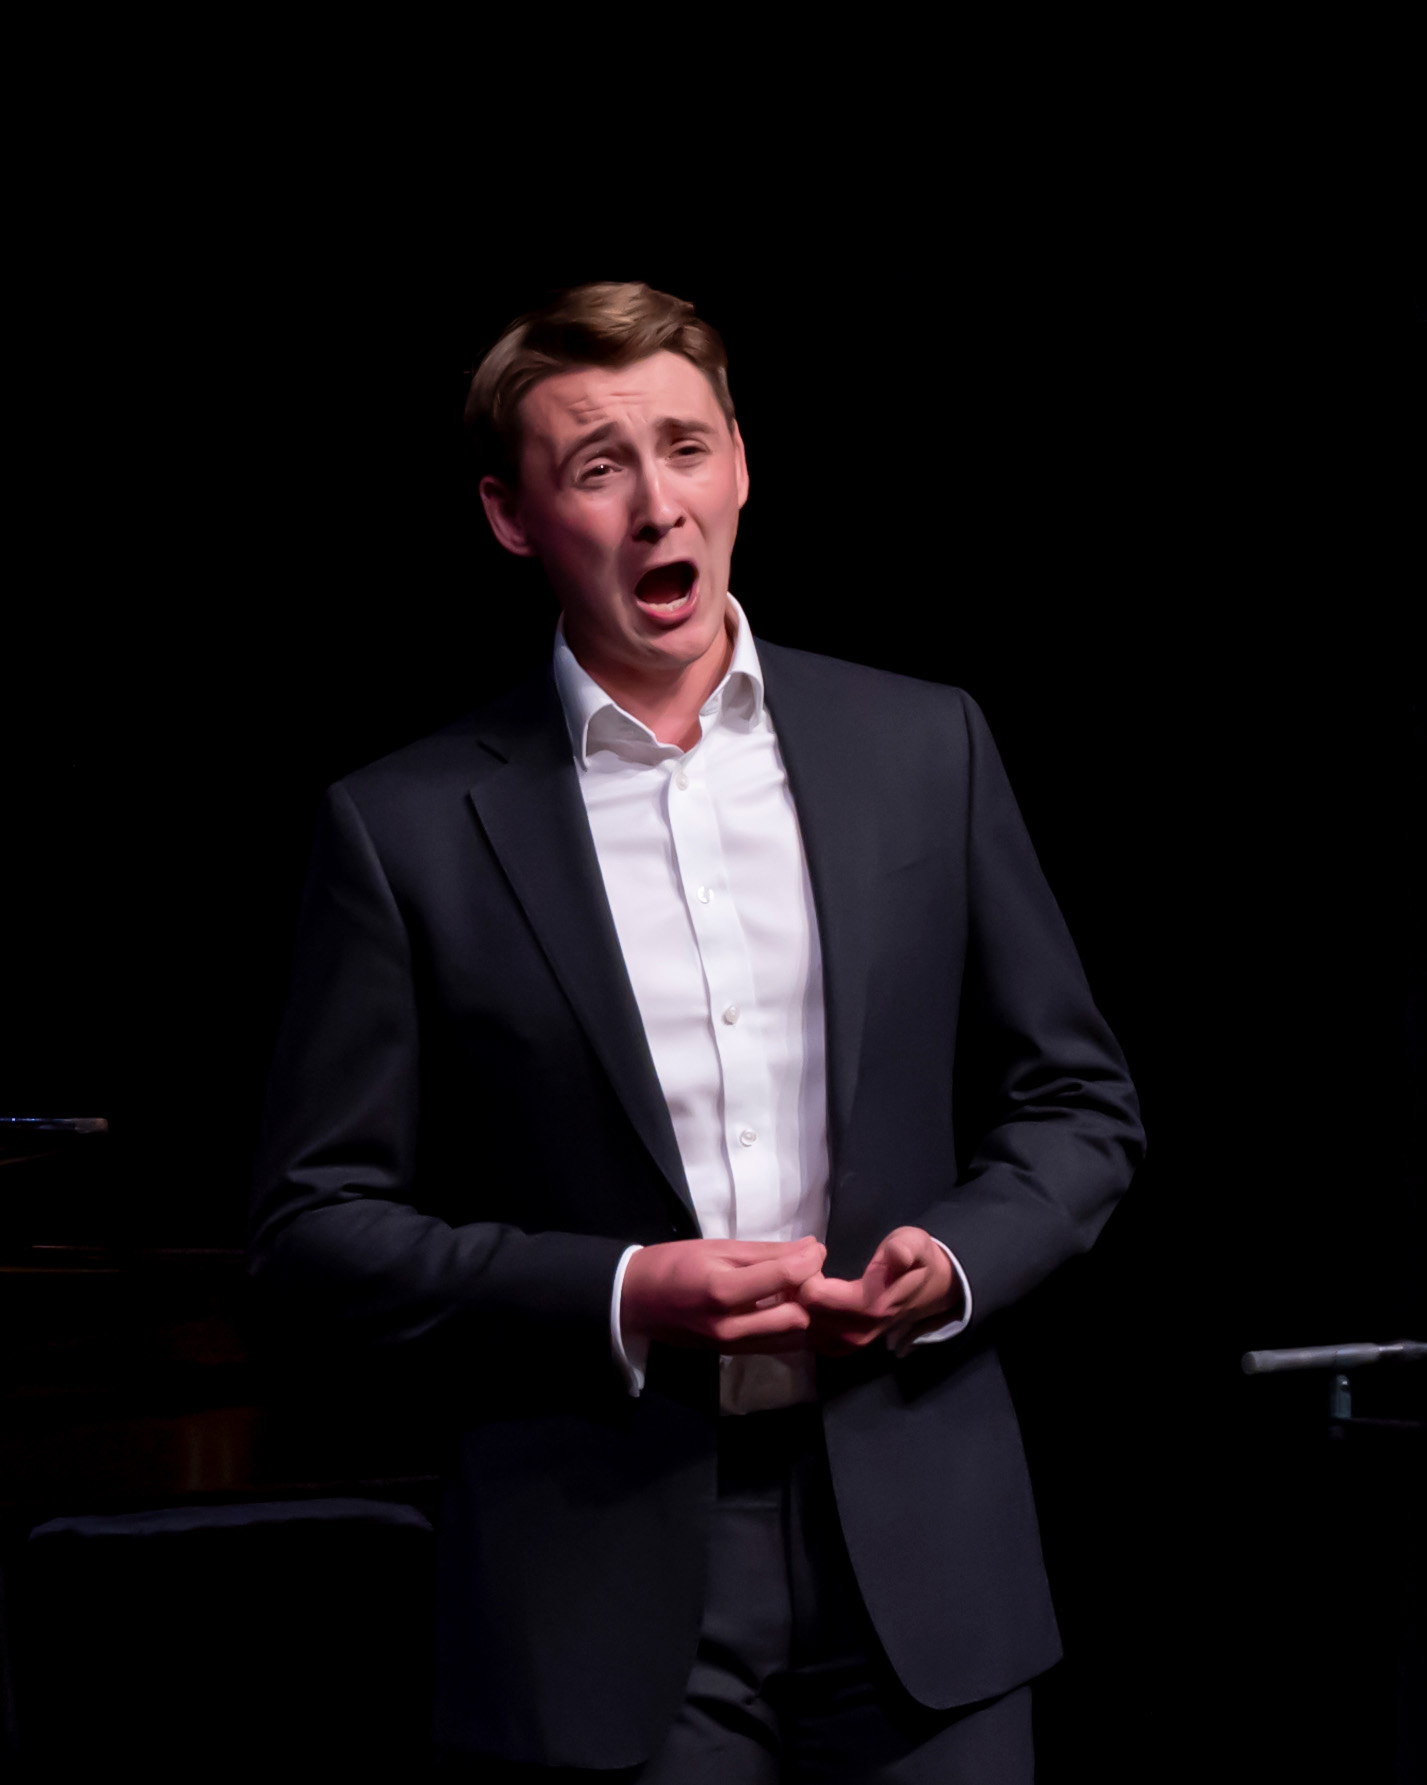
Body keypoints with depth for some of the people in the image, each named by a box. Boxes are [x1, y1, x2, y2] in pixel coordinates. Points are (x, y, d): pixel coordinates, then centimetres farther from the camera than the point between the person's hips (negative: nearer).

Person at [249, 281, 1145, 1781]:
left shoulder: (924, 746, 5)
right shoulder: (406, 827, -2)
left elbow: (1076, 1102, 11)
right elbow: (315, 1223, -1)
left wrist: (954, 1262, -9)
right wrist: (622, 1293, -14)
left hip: (916, 1558, 2)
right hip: (603, 1592, -2)